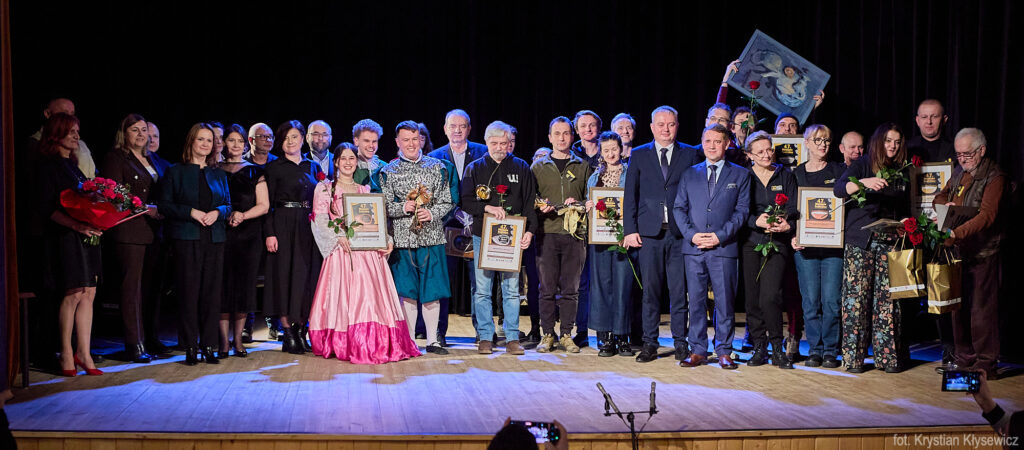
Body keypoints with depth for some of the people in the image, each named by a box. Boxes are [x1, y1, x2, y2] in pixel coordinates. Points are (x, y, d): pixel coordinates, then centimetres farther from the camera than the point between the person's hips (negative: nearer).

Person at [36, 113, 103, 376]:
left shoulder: (71, 164, 19)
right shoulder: (47, 165, -5)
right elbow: (44, 207, -12)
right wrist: (76, 225, -22)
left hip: (85, 236, 8)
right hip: (63, 237, -8)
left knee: (88, 293, 4)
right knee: (74, 294, -7)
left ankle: (83, 353, 8)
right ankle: (66, 353, 3)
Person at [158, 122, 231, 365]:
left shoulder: (219, 174, 16)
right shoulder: (176, 172, 7)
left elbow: (228, 205, 15)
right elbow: (165, 205, 1)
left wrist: (217, 212, -6)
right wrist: (191, 212, -12)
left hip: (214, 238, 3)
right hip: (186, 238, -3)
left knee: (212, 291, 0)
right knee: (189, 291, -4)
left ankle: (208, 345, 8)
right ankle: (191, 347, 4)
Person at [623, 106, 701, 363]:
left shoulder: (690, 154, 8)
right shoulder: (639, 155, 10)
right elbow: (630, 195, 7)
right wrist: (630, 230, -1)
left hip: (680, 233, 0)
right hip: (649, 233, 0)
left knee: (679, 290, 3)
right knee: (650, 291, 3)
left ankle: (680, 343, 12)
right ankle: (649, 344, 11)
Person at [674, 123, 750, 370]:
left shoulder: (740, 174, 9)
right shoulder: (689, 174, 14)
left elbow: (742, 209, 2)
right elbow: (679, 208, 10)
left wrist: (720, 235, -10)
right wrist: (691, 234, -6)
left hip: (724, 247, -2)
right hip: (693, 247, 2)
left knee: (724, 301, 1)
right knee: (696, 301, 3)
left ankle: (724, 351, 11)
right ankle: (697, 351, 10)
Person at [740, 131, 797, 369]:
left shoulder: (785, 175, 10)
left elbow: (793, 209, 6)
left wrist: (788, 225, -14)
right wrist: (757, 221, -17)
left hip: (777, 242, -1)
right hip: (750, 242, 1)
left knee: (770, 296, -13)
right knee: (752, 297, 0)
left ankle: (777, 349, 0)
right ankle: (759, 347, 12)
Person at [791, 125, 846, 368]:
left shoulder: (839, 170, 8)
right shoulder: (796, 174, 10)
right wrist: (794, 236, -5)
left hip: (834, 245, -1)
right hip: (805, 246, 1)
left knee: (831, 300, -3)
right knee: (810, 301, 0)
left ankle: (831, 350, 7)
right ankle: (814, 349, 10)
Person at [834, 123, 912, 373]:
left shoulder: (902, 172, 15)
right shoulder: (862, 166, 4)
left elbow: (905, 210, 21)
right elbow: (839, 189, -12)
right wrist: (864, 182, -28)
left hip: (890, 242, 3)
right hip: (860, 241, -3)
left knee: (887, 300, -1)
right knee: (856, 297, -4)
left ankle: (888, 356, 6)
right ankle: (853, 357, 2)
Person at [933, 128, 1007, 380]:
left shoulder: (994, 177, -10)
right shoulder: (959, 173, 14)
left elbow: (987, 215, -21)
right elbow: (940, 196, 24)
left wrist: (957, 233, -32)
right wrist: (946, 204, 0)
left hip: (983, 253, -7)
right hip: (957, 250, 7)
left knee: (981, 307, -4)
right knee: (958, 305, 10)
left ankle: (985, 363, 3)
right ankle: (964, 358, 21)